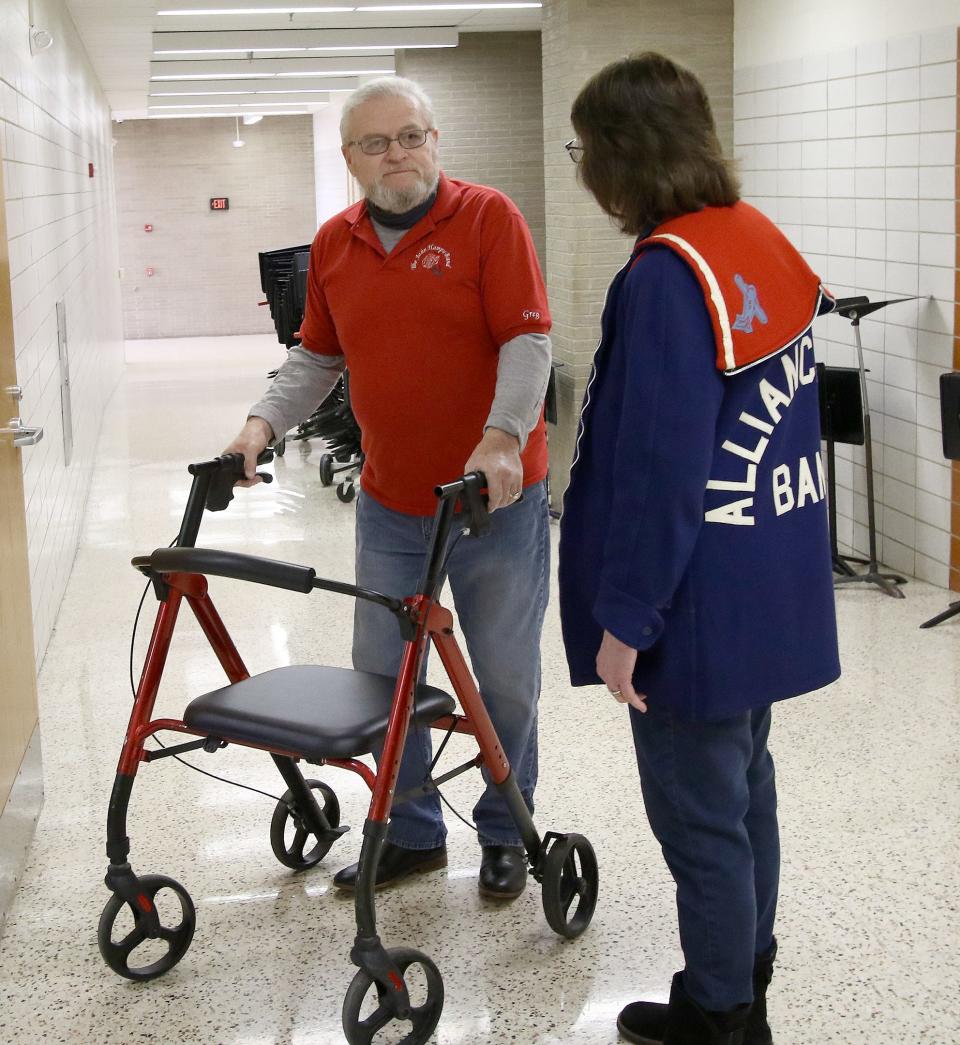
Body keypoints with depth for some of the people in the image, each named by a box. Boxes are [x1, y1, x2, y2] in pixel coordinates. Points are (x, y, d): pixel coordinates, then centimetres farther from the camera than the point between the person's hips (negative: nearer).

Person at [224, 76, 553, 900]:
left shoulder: (488, 218, -8)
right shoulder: (334, 244, 7)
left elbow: (527, 340, -15)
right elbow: (318, 356, 15)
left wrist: (502, 438, -28)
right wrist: (265, 423, 0)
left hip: (496, 494, -5)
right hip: (390, 504, 5)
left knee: (506, 678, 7)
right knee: (382, 677, 11)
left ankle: (505, 834, 26)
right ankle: (411, 834, 29)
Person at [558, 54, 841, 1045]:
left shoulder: (667, 275, -21)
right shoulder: (762, 242, 6)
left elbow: (659, 469, -24)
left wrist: (624, 617, -17)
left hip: (699, 604, -9)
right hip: (769, 587, 9)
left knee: (701, 817, 5)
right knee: (744, 789, 21)